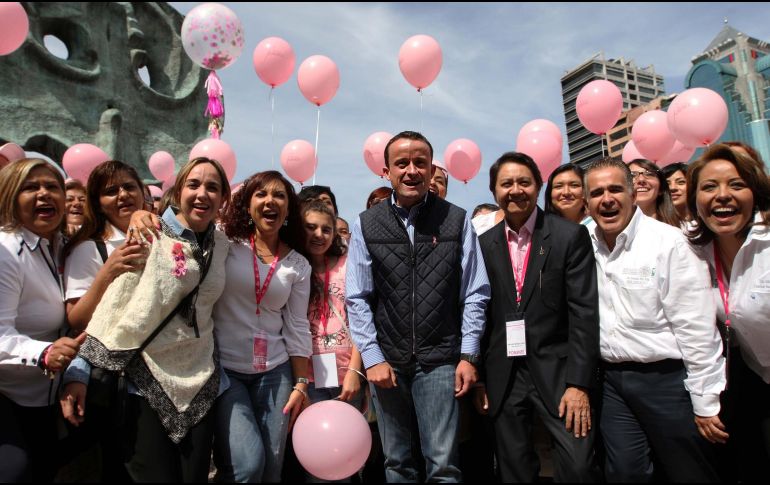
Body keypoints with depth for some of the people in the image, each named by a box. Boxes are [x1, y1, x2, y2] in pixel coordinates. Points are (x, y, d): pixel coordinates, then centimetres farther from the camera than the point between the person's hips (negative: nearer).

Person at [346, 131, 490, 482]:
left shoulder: (457, 221, -1)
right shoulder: (366, 225, 1)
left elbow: (475, 294, 0)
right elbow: (357, 300, 1)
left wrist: (468, 356, -4)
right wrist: (372, 358, -5)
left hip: (440, 360, -1)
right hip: (386, 360, 2)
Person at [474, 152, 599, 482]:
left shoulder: (570, 236, -4)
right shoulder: (483, 244, 4)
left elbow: (584, 312, -8)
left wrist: (579, 383, -12)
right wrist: (479, 378, 5)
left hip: (556, 371, -2)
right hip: (502, 377, 3)